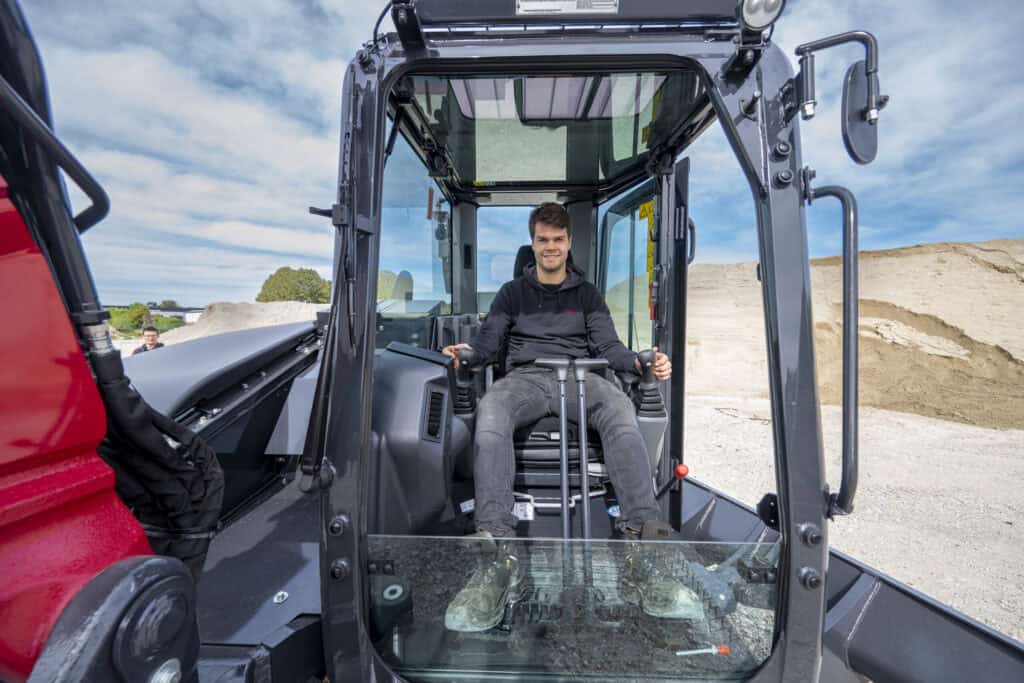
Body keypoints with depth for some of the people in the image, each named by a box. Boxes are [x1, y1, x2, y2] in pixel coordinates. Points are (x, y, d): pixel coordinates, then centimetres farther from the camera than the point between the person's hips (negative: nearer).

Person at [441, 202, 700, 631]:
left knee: (620, 410, -35)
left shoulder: (587, 294, 26)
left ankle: (641, 540, -40)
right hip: (525, 376, 0)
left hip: (579, 376, 1)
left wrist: (642, 363, -7)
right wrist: (466, 352, -8)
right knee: (489, 412, -37)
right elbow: (489, 340, 16)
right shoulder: (512, 292, 27)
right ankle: (499, 554, -44)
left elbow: (608, 345, 14)